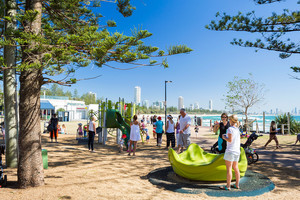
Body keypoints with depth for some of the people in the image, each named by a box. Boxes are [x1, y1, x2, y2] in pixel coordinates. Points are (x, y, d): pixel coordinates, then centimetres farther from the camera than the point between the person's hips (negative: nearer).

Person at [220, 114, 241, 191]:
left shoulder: (230, 129, -14)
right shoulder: (237, 129, 11)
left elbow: (230, 140, -19)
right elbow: (238, 141, 16)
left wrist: (224, 137, -4)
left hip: (230, 151, -8)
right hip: (237, 150, 8)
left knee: (229, 169, -4)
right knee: (235, 168, 15)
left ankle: (228, 186, -1)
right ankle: (237, 184, 22)